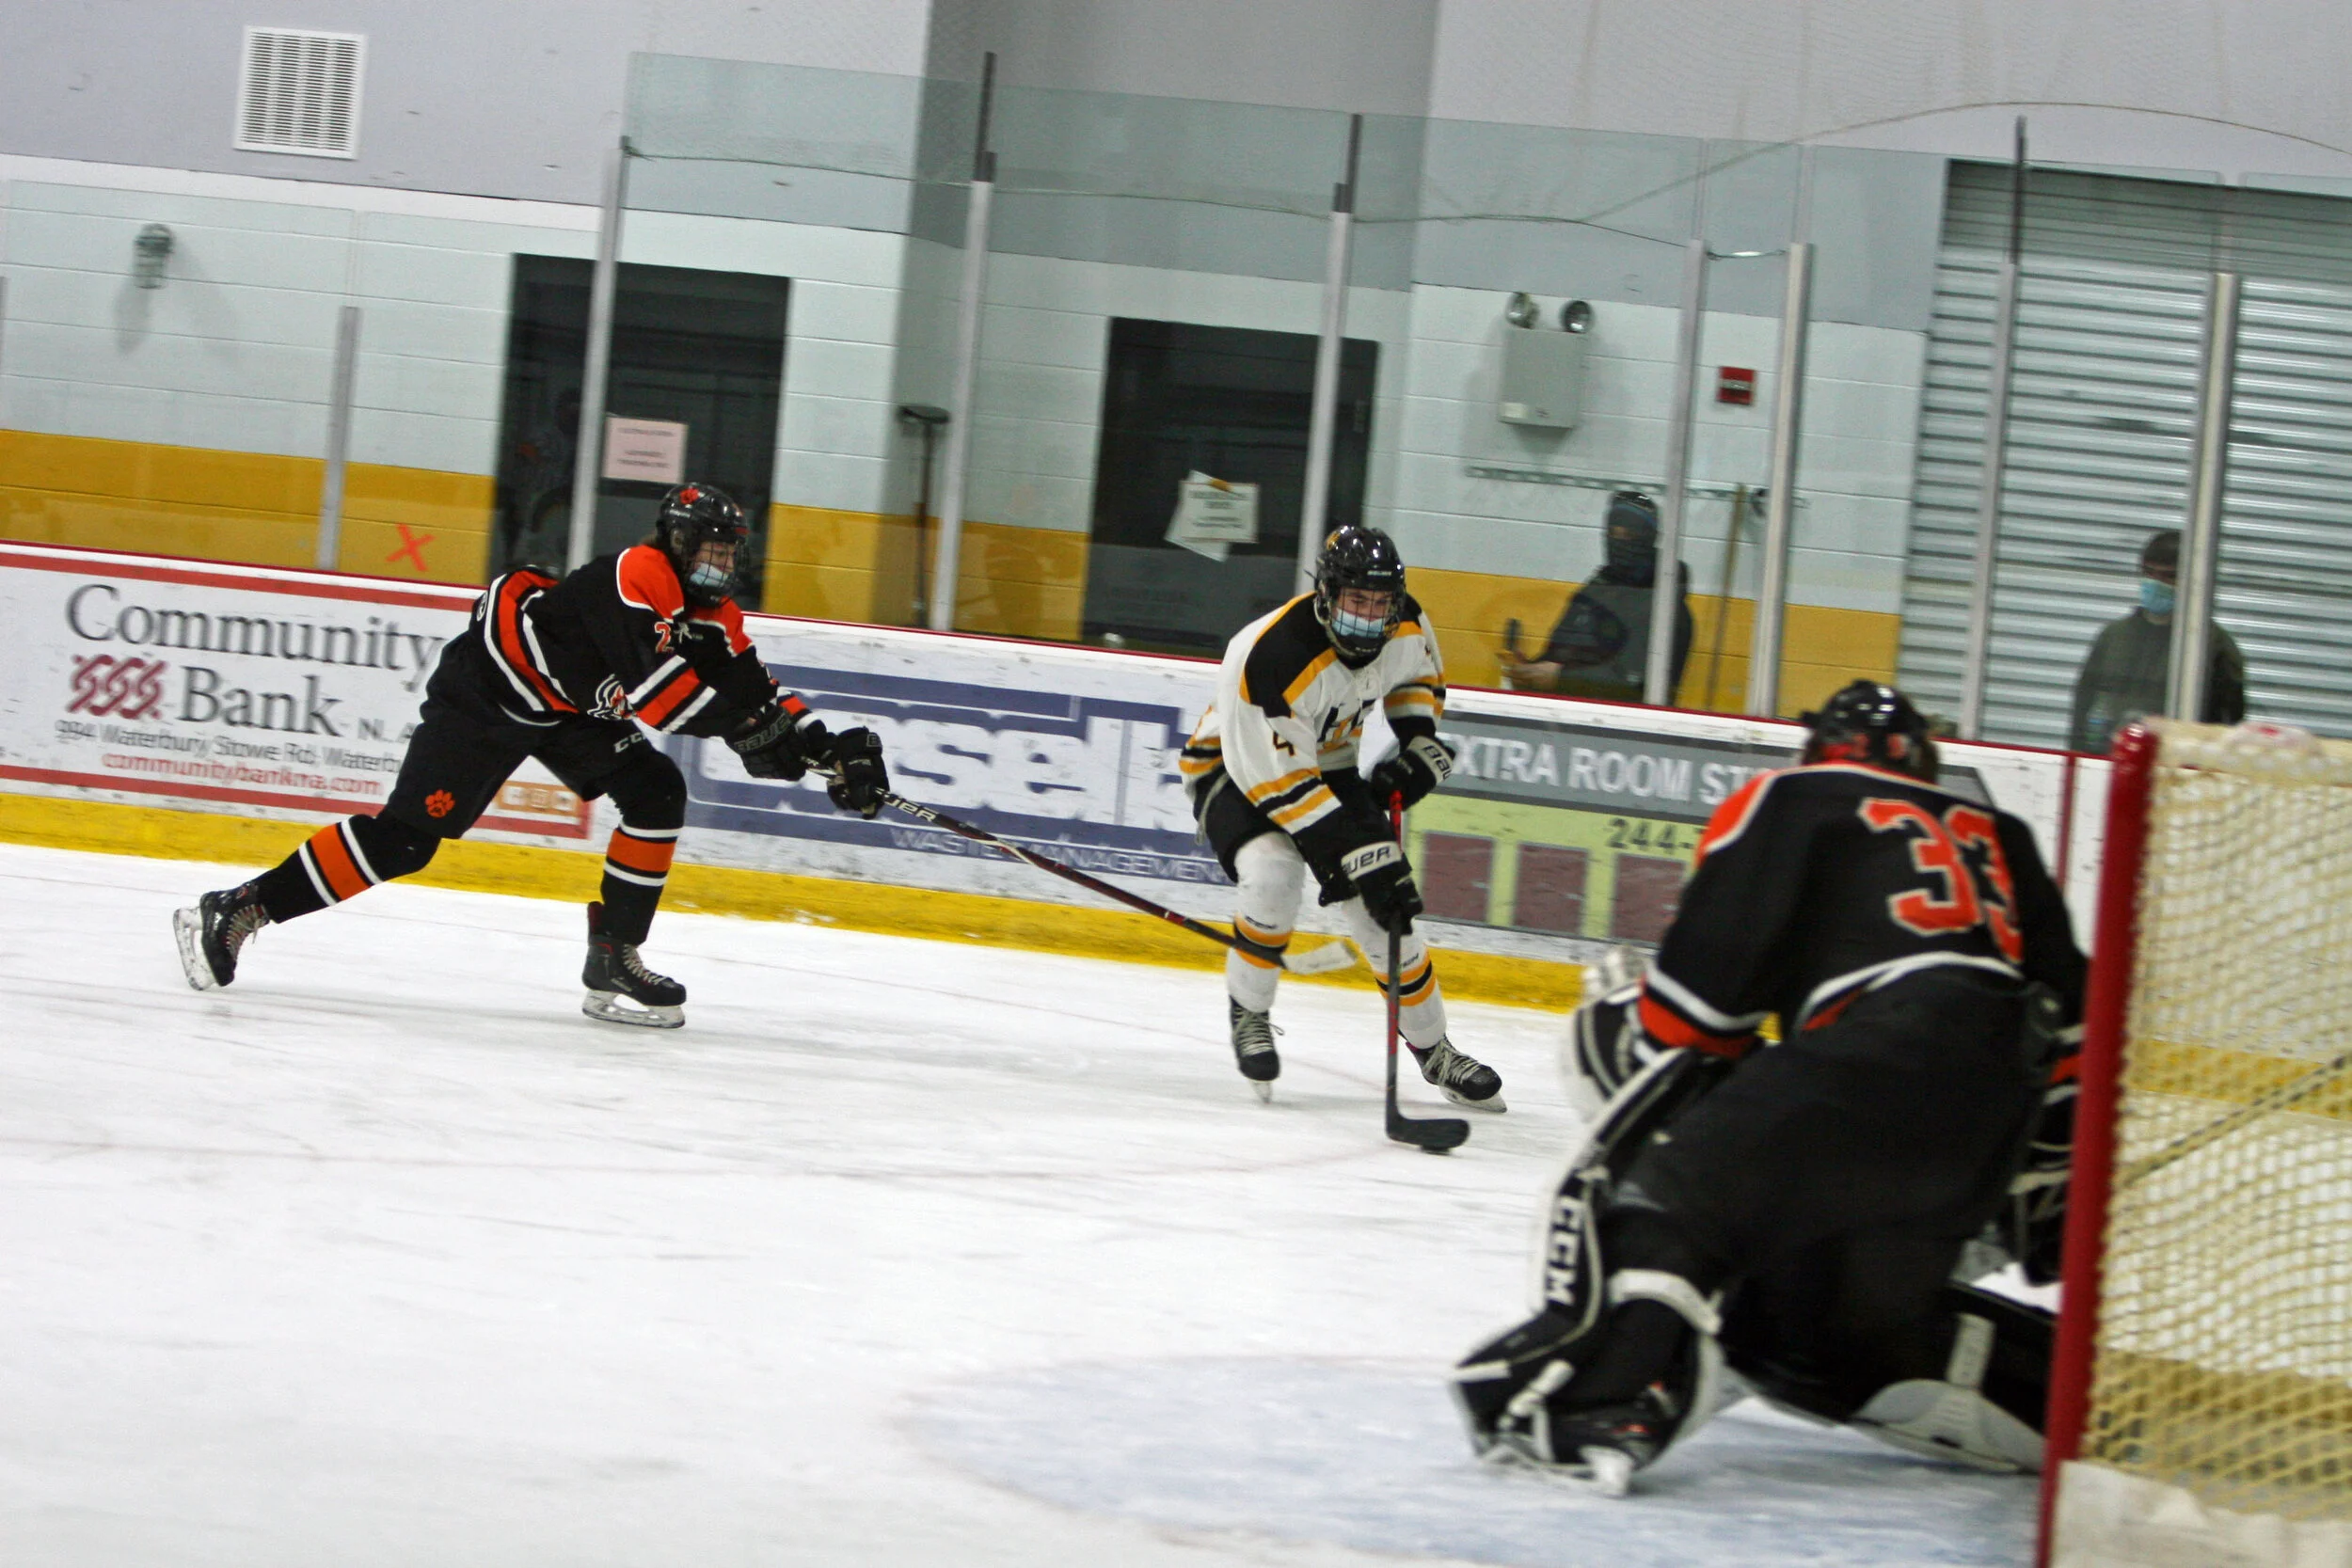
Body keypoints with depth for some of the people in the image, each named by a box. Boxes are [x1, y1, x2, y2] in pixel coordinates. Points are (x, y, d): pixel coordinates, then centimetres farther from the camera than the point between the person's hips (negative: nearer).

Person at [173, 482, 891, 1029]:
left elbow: (753, 697, 1)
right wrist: (752, 724, -35)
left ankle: (613, 960, 0)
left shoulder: (716, 617, 3)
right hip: (489, 686, -9)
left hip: (568, 708, 9)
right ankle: (238, 911, -11)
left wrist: (826, 747, -13)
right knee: (409, 834, -16)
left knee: (658, 793, -7)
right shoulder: (636, 576, -25)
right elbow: (653, 686, -36)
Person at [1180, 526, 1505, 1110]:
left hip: (1330, 765, 6)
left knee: (1388, 910, -2)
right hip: (1234, 764, -6)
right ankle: (1249, 1013, -7)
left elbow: (1420, 674, 12)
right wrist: (1363, 858, -35)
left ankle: (1433, 1049, 18)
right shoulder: (1274, 658, -37)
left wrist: (1418, 744, -5)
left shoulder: (1405, 628, -16)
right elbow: (1283, 784, -34)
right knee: (1273, 874, -32)